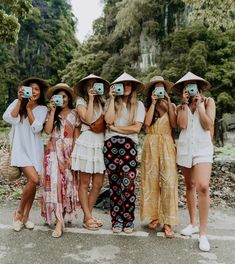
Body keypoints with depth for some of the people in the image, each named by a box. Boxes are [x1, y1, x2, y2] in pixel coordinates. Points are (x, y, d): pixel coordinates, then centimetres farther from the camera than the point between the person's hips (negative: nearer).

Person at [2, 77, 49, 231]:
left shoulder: (43, 109, 5)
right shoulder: (18, 103, 3)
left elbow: (36, 128, -8)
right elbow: (10, 118, -15)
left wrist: (29, 108, -10)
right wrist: (20, 100, -16)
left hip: (35, 149, 3)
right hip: (20, 148, -3)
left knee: (33, 183, 5)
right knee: (34, 179, -20)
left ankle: (26, 216, 23)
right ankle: (19, 212, 3)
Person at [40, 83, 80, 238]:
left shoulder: (74, 114, 5)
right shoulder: (52, 113, 11)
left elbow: (76, 136, 3)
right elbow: (48, 130, -6)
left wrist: (73, 155, -5)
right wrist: (53, 111, -6)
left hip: (68, 152, 0)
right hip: (54, 151, 1)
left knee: (67, 183, 3)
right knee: (54, 182, -9)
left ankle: (62, 215, 18)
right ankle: (59, 222, -8)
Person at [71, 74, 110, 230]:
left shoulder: (102, 102, 14)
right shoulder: (81, 101, 3)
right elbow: (88, 119, -14)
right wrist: (91, 99, -9)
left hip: (101, 143, 5)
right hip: (86, 142, -5)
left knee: (98, 184, 5)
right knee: (85, 183, 3)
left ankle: (89, 215, 20)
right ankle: (88, 218, 14)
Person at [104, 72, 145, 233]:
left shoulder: (138, 105, 7)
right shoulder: (111, 103, 11)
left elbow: (136, 128, -5)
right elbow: (109, 120, -9)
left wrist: (115, 128, -3)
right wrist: (112, 98, -4)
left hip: (129, 146, -1)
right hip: (111, 145, 2)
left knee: (128, 184, -6)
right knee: (114, 184, 7)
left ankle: (128, 221, 11)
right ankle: (117, 220, 18)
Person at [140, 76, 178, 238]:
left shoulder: (171, 106, 11)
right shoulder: (147, 106, 10)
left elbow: (174, 124, -5)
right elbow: (147, 122, -10)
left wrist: (169, 104, -4)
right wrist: (153, 103, -5)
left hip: (167, 145, 0)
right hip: (151, 145, 1)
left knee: (169, 181, -8)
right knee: (151, 181, 2)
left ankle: (168, 222, -3)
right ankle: (154, 217, 15)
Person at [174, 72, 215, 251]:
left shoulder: (208, 101, 4)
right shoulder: (181, 106, 10)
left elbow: (208, 125, -8)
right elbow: (182, 125, -8)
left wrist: (199, 104, -8)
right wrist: (185, 104, -5)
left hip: (202, 147, -3)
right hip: (185, 148, 4)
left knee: (203, 187, -17)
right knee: (190, 186, 10)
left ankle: (203, 233, -9)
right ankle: (193, 223, 24)